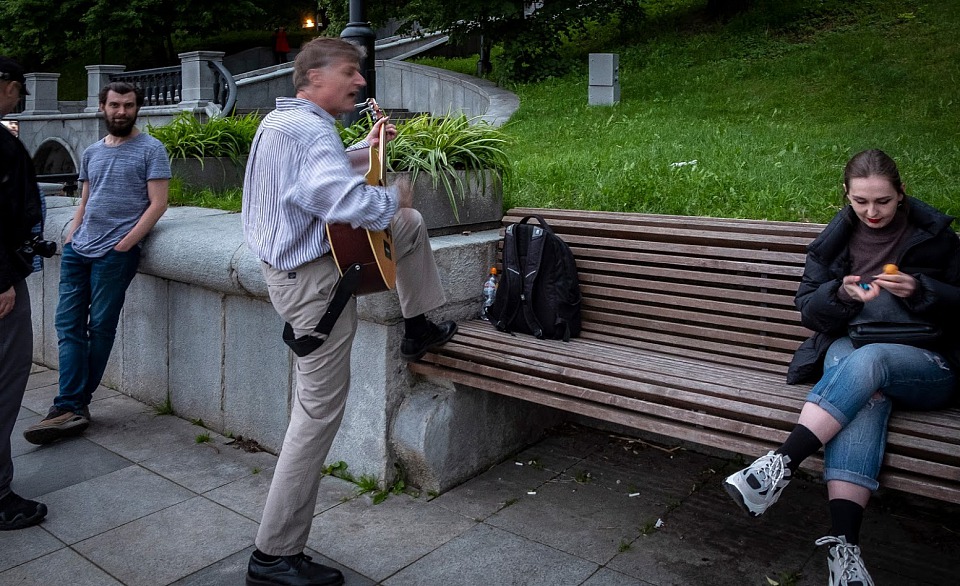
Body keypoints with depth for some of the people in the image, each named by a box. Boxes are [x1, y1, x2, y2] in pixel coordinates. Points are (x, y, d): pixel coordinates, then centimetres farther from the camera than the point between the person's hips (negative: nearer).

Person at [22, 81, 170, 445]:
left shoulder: (150, 150, -1)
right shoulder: (92, 152, 17)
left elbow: (157, 203, -8)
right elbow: (84, 202, 23)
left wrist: (124, 245, -12)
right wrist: (69, 238, 9)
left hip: (115, 252, -6)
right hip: (78, 250, 6)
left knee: (100, 327, -1)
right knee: (68, 324, -1)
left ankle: (72, 406, 9)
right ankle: (72, 409, 1)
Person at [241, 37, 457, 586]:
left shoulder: (282, 118, 10)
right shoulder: (311, 130, -23)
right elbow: (347, 200, -40)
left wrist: (368, 148, 21)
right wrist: (393, 196, -20)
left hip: (293, 259, 10)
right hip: (314, 277, -10)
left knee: (413, 224, 22)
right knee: (321, 408, -2)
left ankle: (419, 329, 34)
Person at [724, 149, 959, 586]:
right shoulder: (835, 239, 10)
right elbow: (807, 309, 7)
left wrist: (919, 291, -13)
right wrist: (841, 293, -15)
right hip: (848, 351, 1)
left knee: (866, 359, -38)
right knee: (866, 394, -37)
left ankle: (781, 465, -41)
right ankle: (843, 544, -45)